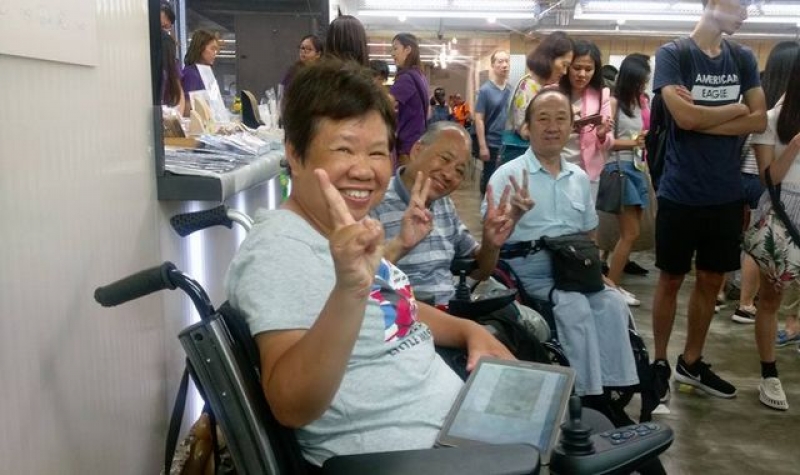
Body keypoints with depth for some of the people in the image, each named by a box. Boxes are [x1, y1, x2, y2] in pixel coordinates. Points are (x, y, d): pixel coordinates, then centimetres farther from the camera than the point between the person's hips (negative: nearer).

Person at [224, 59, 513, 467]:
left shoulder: (351, 236, 6)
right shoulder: (280, 249, -22)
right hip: (403, 455, -8)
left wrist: (468, 329, 8)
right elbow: (292, 408, -32)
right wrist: (349, 291, -45)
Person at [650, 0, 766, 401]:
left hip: (726, 194, 5)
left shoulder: (743, 59, 9)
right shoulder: (672, 54, -6)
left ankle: (692, 362, 28)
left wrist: (702, 119, -12)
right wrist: (735, 108, -4)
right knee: (671, 280, 7)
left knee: (711, 280, 13)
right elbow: (684, 117, -19)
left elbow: (759, 121, -1)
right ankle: (660, 363, 22)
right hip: (681, 193, -5)